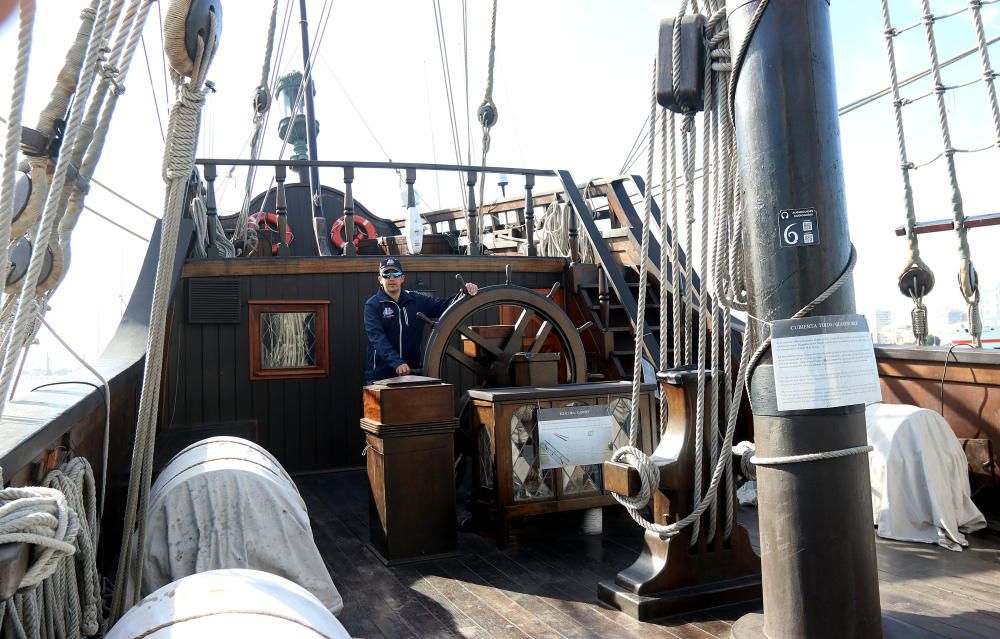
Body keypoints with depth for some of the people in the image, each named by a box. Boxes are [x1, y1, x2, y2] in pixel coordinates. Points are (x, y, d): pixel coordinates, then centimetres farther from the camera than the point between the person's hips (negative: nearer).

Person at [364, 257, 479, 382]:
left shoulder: (417, 300, 6)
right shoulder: (373, 305, -6)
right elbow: (377, 338, -18)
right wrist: (397, 363, -31)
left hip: (411, 372, 3)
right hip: (380, 375, -3)